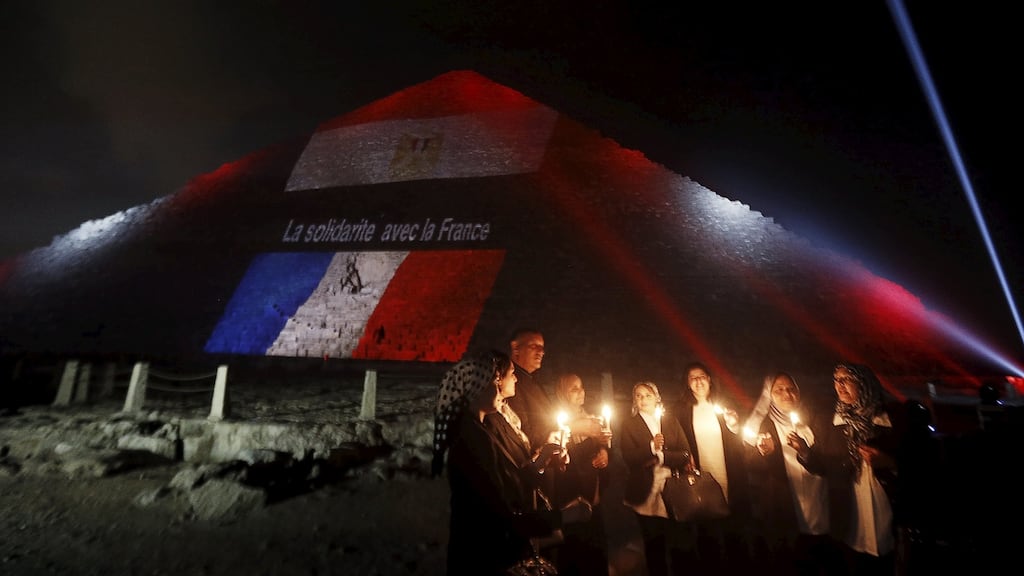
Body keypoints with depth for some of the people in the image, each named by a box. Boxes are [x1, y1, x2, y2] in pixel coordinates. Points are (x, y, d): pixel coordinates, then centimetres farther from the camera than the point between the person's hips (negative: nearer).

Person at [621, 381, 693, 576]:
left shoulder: (671, 420, 10)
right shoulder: (629, 424, 3)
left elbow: (685, 453, 2)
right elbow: (629, 457, -8)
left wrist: (660, 456, -13)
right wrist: (652, 447, -20)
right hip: (647, 493, -1)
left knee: (678, 542, 4)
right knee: (654, 545, 7)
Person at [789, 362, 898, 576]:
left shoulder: (890, 421, -6)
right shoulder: (832, 424, 0)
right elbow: (824, 467, 3)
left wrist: (888, 462, -21)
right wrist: (805, 452, -15)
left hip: (886, 522, -1)